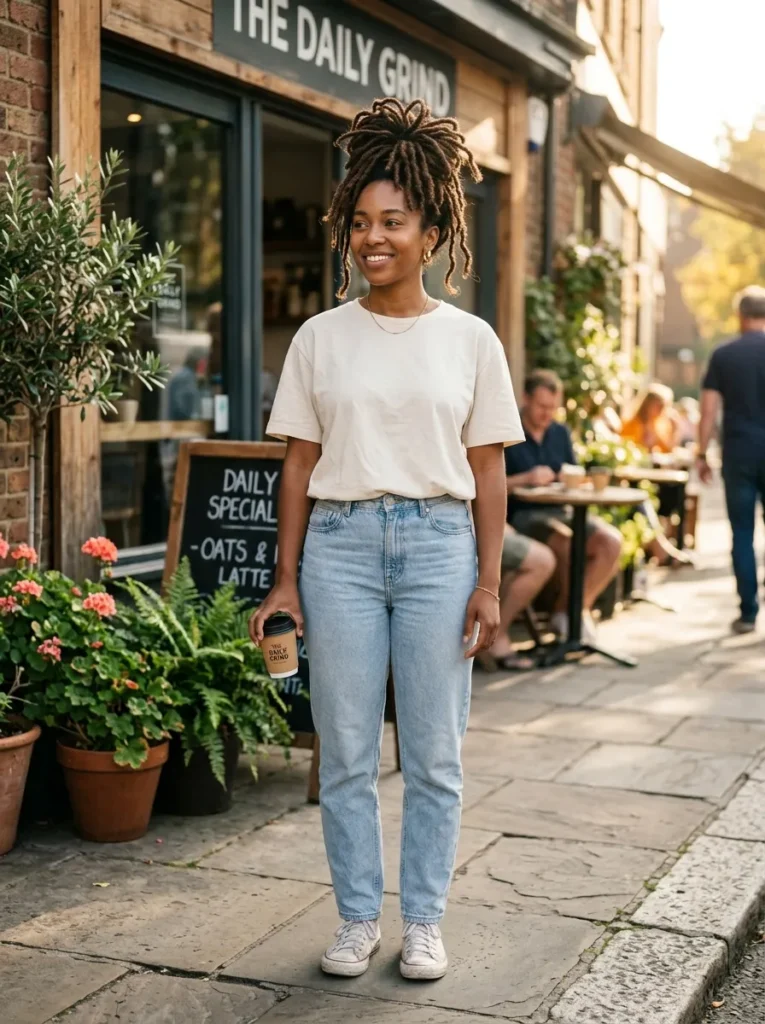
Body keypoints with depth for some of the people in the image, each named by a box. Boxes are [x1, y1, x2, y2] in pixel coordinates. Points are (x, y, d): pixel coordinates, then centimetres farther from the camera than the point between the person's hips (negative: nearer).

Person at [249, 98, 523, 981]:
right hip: (341, 542, 1)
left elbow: (487, 470, 4)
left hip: (437, 542, -1)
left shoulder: (469, 340, 3)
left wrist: (489, 582, -2)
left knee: (433, 753, 5)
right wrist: (286, 577, 3)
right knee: (346, 751, 5)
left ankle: (423, 922, 20)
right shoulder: (321, 338, 5)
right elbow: (300, 463, 6)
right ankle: (357, 918, 21)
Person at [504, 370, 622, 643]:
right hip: (522, 515, -6)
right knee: (568, 543, -33)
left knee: (611, 541, -19)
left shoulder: (561, 433, 17)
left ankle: (567, 612, -12)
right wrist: (526, 479, -21)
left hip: (560, 512, 6)